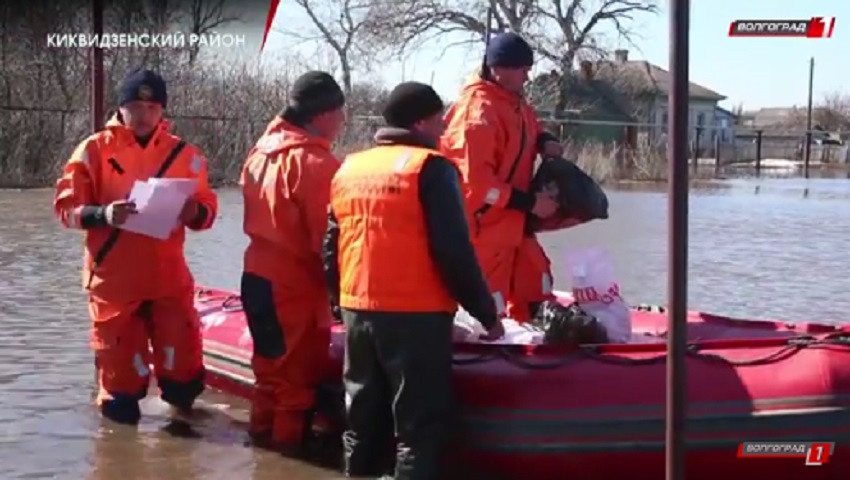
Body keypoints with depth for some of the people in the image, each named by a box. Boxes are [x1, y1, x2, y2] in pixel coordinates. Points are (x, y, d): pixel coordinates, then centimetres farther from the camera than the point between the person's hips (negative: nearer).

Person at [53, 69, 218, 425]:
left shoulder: (183, 153, 4)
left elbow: (208, 209, 8)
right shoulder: (95, 149, -2)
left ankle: (182, 403, 29)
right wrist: (102, 214, -23)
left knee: (183, 356, 1)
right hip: (113, 278, -2)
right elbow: (66, 206, -4)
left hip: (169, 277, 2)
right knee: (119, 359, 2)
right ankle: (119, 414, 25)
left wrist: (194, 212, -16)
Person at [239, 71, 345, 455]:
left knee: (271, 363, 21)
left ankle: (264, 431, 31)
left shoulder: (262, 150, 5)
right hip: (296, 283, -8)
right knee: (298, 370, 6)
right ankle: (290, 441, 16)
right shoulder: (314, 161, -21)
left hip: (257, 274, 8)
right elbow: (327, 233, -19)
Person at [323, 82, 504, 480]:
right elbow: (454, 252, -14)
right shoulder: (430, 167, -8)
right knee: (420, 423, 0)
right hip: (415, 316, -7)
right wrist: (486, 312, -5)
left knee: (363, 420, 17)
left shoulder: (349, 169, 13)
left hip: (358, 313, 7)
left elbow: (331, 250, 17)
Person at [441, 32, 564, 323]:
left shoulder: (516, 105, 9)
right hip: (484, 230, -10)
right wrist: (530, 203, -22)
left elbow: (529, 134, 30)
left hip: (513, 226, 10)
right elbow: (476, 181, -25)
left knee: (535, 293, 17)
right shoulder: (478, 110, -20)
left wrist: (546, 142, 5)